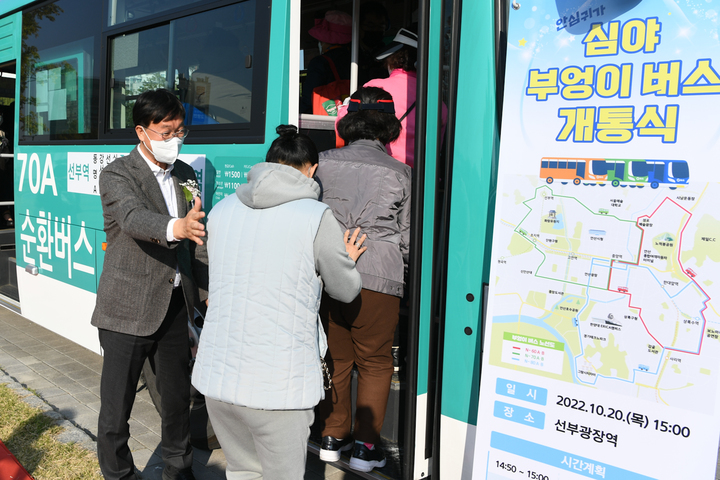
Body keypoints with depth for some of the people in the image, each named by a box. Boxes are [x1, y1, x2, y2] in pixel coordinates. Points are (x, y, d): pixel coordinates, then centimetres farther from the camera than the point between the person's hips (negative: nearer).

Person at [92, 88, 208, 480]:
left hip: (174, 305, 6)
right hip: (128, 309, -5)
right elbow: (134, 218, -31)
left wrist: (208, 293, 11)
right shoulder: (117, 175, -9)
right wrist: (175, 227, -51)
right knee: (117, 401, 4)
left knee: (178, 393, 16)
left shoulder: (185, 174, 10)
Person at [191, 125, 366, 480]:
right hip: (278, 385, -5)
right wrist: (347, 261, 25)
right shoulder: (316, 216, -10)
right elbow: (345, 290, 2)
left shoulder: (222, 209, 6)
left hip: (216, 375, 5)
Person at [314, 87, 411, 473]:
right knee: (375, 362, 12)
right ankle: (366, 446, 18)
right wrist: (407, 271, 20)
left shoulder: (323, 163, 3)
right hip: (377, 279, -2)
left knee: (334, 358, 16)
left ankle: (332, 438, 27)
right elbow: (408, 238, 2)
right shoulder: (398, 173, -3)